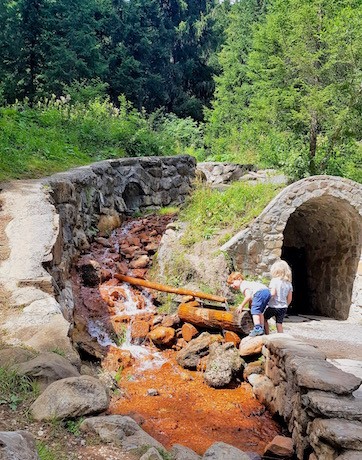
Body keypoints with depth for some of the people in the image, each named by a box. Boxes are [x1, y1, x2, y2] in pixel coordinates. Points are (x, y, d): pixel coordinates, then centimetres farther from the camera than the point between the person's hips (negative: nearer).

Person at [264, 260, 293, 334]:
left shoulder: (274, 280, -12)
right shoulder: (289, 283, 6)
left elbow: (273, 293, -22)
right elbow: (289, 298, 9)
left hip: (273, 306, -5)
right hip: (283, 307, 5)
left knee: (264, 318, 14)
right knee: (279, 323, 10)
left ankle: (267, 334, 12)